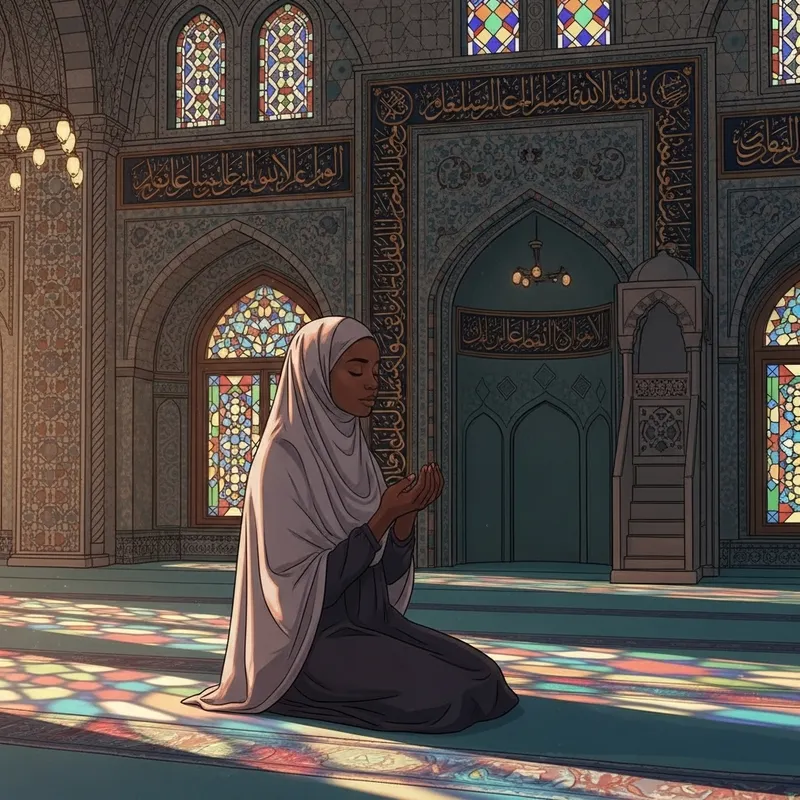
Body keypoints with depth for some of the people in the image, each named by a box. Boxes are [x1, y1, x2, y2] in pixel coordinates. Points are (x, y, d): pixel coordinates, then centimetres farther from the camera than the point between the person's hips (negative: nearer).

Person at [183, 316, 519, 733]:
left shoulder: (355, 456, 9)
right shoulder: (283, 460, -16)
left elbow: (384, 572, 6)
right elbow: (307, 586, -20)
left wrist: (407, 512, -12)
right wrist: (384, 516, -22)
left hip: (367, 626, 8)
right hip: (311, 642, -8)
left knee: (481, 675, -6)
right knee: (448, 693, -22)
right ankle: (314, 693, -1)